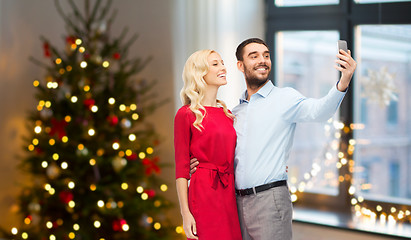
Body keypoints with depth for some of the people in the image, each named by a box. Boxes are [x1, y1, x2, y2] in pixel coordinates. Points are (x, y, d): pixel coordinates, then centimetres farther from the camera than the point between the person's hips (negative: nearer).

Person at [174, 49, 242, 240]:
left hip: (229, 194, 6)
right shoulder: (186, 114, -3)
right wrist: (185, 212, -12)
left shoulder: (227, 113, 15)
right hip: (203, 194, -6)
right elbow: (181, 167, -6)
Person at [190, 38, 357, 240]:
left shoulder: (284, 98, -2)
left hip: (270, 200, -6)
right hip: (239, 202, 6)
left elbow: (318, 110, -23)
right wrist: (200, 165, 4)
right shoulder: (236, 113, 16)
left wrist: (343, 82, -41)